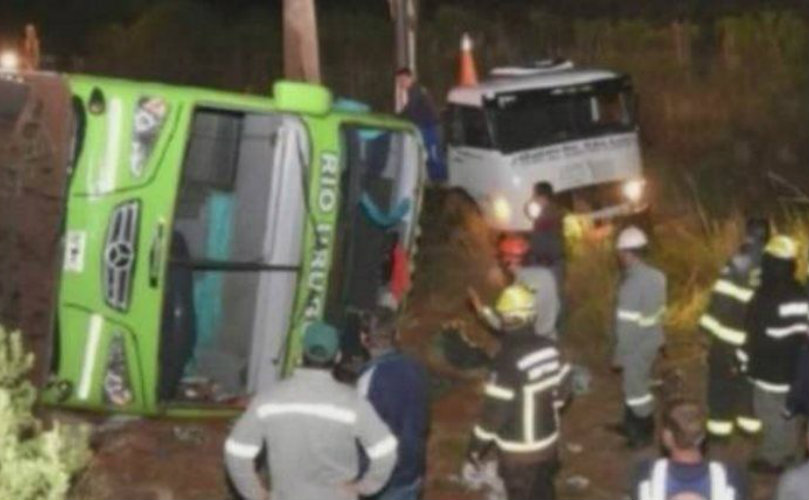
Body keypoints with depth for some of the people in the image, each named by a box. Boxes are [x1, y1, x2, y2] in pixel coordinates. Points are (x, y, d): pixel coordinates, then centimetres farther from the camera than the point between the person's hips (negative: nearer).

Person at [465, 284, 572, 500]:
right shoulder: (549, 348, -4)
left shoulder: (508, 360, -26)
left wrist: (476, 446, -11)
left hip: (519, 450, -7)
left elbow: (495, 410, -23)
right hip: (548, 441, 7)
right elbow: (563, 388, 8)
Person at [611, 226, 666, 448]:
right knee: (634, 382, 23)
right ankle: (631, 424, 38)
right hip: (652, 340, 9)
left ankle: (645, 433, 20)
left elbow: (627, 324, -23)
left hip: (638, 346, -9)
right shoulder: (655, 276, 0)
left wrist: (619, 353, -13)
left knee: (636, 388, 7)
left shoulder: (632, 284, -27)